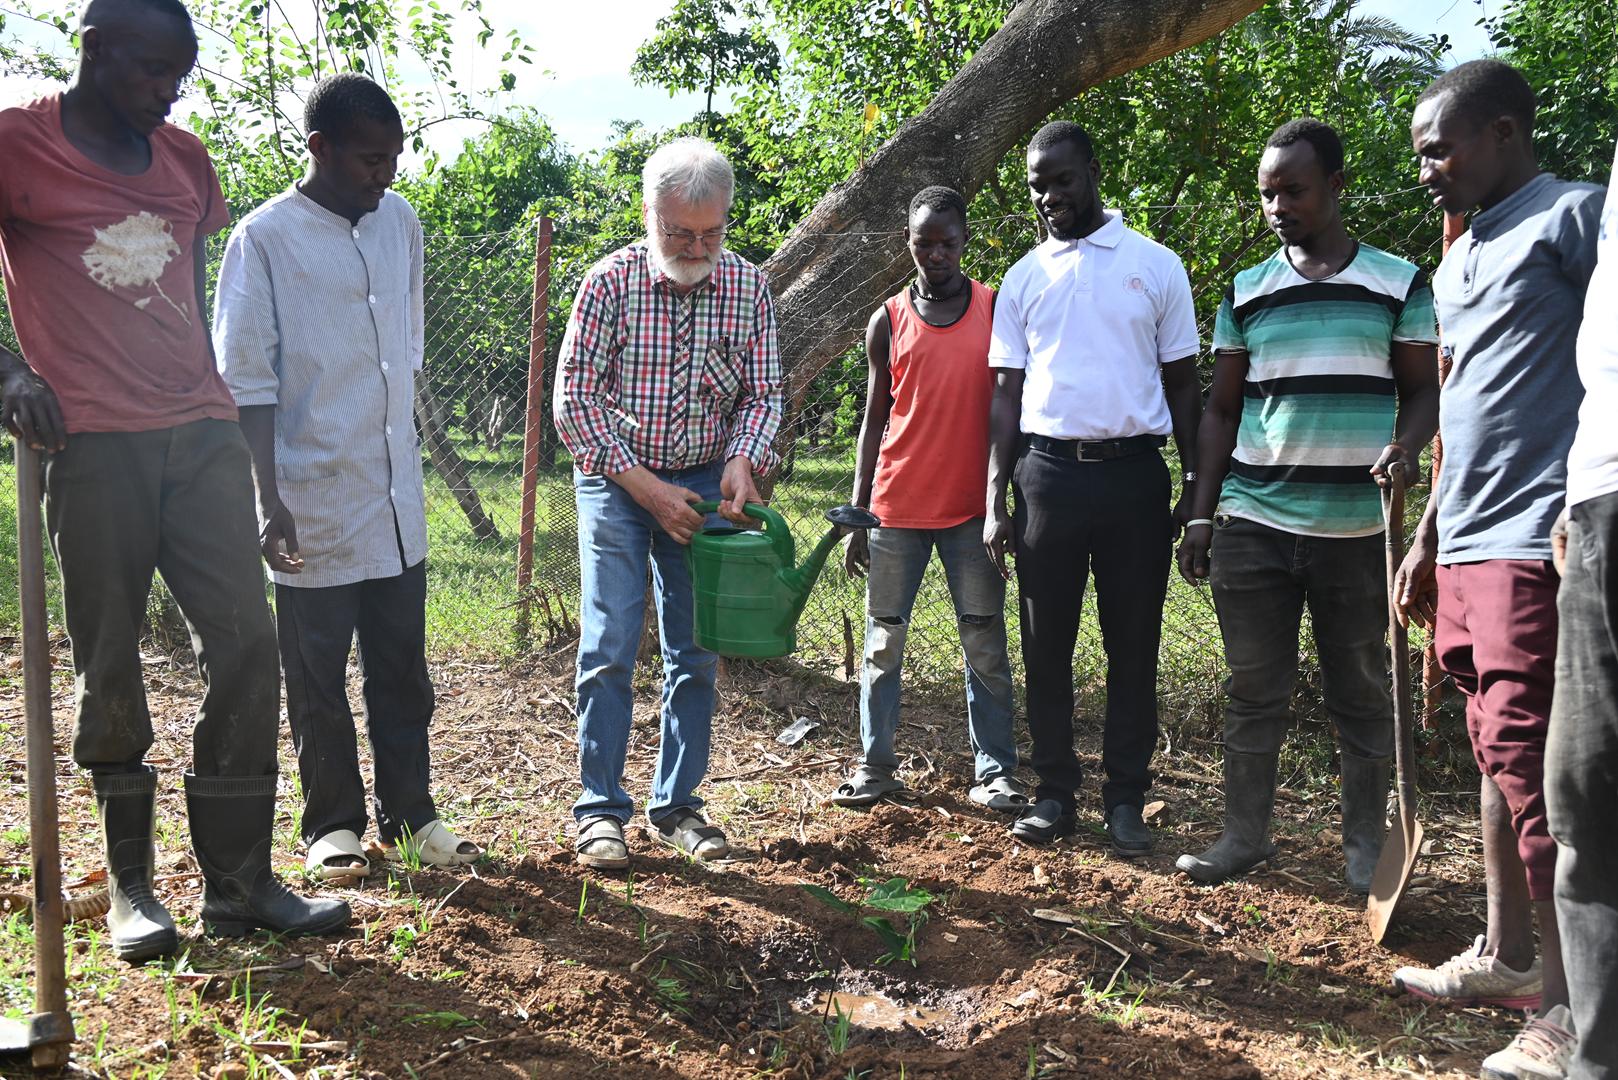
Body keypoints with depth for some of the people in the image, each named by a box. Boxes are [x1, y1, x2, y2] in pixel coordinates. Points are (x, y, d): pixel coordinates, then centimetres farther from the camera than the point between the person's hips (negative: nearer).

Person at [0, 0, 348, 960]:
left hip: (200, 435, 5)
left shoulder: (186, 159, 16)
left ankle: (239, 881, 6)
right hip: (92, 445, -4)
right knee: (111, 668, 3)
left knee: (246, 645, -2)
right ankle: (131, 885, 17)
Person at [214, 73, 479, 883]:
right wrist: (269, 500, -15)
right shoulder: (265, 237, -9)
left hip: (395, 496, 5)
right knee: (317, 677, 7)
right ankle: (333, 825, 22)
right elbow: (247, 382, -10)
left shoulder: (402, 224, 8)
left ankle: (409, 814, 24)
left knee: (402, 666, 12)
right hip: (314, 502, -5)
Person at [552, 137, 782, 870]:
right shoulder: (610, 283, -11)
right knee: (610, 646, -8)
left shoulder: (747, 287, -3)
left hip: (705, 484, 3)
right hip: (617, 480, -2)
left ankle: (677, 804, 17)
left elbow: (762, 395, 3)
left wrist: (742, 462, -17)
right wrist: (646, 486, -16)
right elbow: (574, 402, -10)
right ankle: (600, 810, 3)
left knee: (696, 652, 4)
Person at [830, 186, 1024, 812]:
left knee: (985, 646, 2)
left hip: (970, 510, -1)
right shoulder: (888, 322, 6)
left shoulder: (996, 309, 4)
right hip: (897, 509, 1)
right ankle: (875, 767, 16)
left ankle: (995, 772, 10)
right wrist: (857, 516, 4)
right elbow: (874, 420, 8)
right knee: (883, 642, 7)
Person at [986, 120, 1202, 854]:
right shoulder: (1024, 278, 11)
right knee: (1047, 642, 5)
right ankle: (1054, 792, 16)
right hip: (1047, 470, 2)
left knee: (1133, 644, 4)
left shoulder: (1155, 265, 6)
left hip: (1133, 470, -1)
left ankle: (1126, 799, 15)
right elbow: (1006, 393, 10)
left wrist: (1196, 490, 2)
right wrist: (995, 502, 3)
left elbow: (1183, 383, 7)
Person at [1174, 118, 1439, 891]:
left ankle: (1366, 846, 20)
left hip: (1357, 528, -1)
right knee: (1254, 690, 7)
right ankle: (1245, 833, 18)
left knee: (1362, 691, 7)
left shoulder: (1399, 284, 5)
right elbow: (1221, 409, 11)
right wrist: (1201, 516, 5)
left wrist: (1405, 447, -15)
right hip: (1253, 525, 1)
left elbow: (1422, 392, 8)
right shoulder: (1245, 293, 9)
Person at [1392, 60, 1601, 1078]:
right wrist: (1428, 539, 24)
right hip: (1467, 541, 9)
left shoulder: (1573, 218, -3)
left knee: (1532, 763, -9)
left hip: (1538, 537, -9)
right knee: (1497, 755, 13)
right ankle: (1509, 957, 24)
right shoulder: (1458, 264, 22)